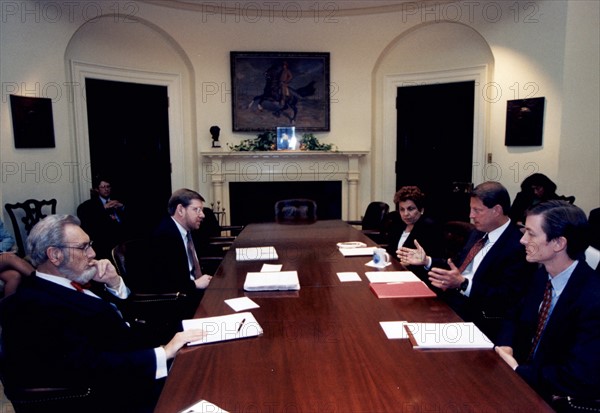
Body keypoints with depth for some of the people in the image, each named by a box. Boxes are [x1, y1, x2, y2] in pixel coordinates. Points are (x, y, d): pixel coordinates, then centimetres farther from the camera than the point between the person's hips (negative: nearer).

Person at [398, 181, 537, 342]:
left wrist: (463, 283, -30)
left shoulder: (518, 246, -15)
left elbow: (507, 298, -21)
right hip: (449, 297, 8)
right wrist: (426, 261, 6)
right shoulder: (479, 233, 12)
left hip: (476, 314, -8)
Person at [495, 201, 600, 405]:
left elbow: (580, 379, -27)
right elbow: (517, 318, 11)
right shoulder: (544, 274, -2)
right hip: (522, 366, 6)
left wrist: (517, 371, -18)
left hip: (552, 397, -6)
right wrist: (505, 346, -9)